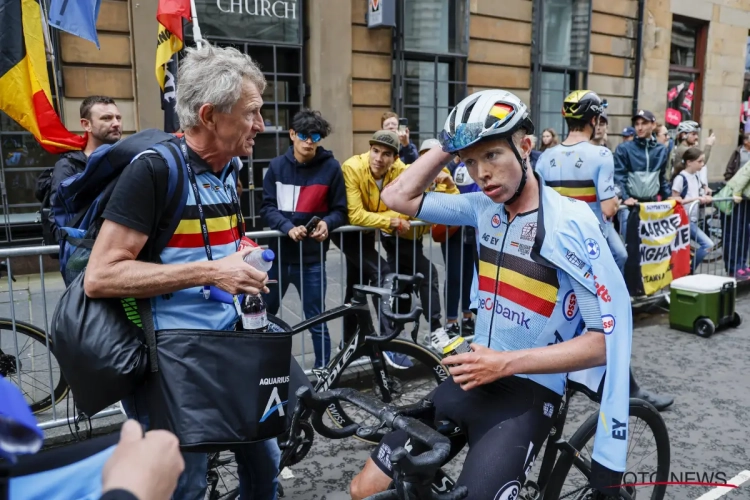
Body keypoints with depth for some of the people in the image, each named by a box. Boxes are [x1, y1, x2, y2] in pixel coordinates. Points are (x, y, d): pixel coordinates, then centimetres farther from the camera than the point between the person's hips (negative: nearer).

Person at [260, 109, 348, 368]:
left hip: (312, 259, -2)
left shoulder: (331, 167, -4)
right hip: (278, 254, 3)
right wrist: (288, 227, -21)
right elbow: (267, 208, -3)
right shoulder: (277, 166, 1)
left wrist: (327, 223, -21)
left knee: (317, 321, 6)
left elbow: (340, 210, 1)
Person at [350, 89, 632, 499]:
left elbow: (606, 339, -17)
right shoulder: (485, 207, 1)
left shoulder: (570, 223, -16)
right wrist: (449, 146, -4)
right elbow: (398, 197, 4)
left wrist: (506, 362, -22)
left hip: (527, 393, -5)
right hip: (473, 380, 6)